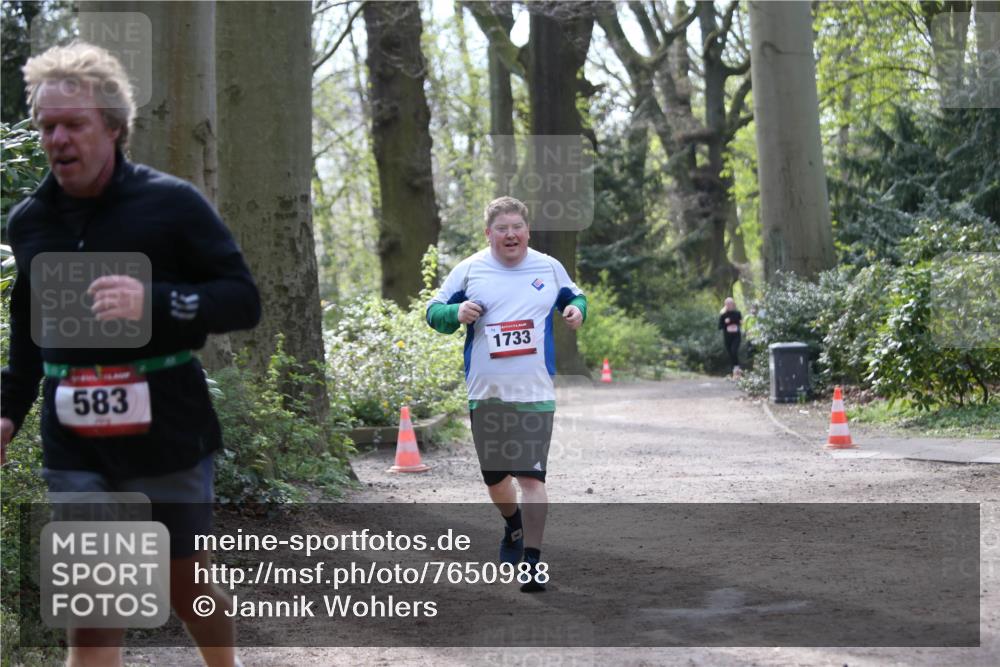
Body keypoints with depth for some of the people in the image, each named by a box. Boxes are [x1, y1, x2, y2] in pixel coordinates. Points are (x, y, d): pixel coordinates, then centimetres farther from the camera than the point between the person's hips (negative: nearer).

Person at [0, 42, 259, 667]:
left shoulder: (172, 202, -7)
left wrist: (155, 301, -23)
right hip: (74, 443, 3)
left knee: (186, 583, 12)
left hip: (167, 434, -3)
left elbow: (245, 301, -8)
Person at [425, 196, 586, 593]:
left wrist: (577, 309, -2)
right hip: (485, 392, 2)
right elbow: (434, 312, 7)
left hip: (535, 392, -2)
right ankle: (514, 528, 44)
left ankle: (533, 561, -8)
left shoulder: (549, 268, 5)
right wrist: (456, 313, -15)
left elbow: (574, 296, 22)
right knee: (494, 475, 14)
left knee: (531, 475, -12)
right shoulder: (468, 270, 2)